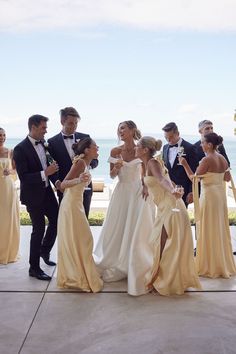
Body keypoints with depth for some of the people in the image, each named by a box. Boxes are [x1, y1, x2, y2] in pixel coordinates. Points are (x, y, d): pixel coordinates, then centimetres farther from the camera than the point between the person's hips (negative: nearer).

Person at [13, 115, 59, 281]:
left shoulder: (43, 144, 3)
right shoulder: (20, 149, -17)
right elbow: (23, 177, -21)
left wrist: (57, 181, 0)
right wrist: (45, 173, -28)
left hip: (47, 191, 7)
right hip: (33, 195, -7)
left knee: (57, 220, 11)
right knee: (39, 229, 0)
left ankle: (45, 251, 37)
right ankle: (34, 268, 17)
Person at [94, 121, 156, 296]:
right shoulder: (115, 151, -1)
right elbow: (112, 175, 5)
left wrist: (147, 186, -10)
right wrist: (116, 168, -15)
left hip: (139, 192, -2)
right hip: (122, 193, 2)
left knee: (138, 230, -1)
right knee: (118, 230, 8)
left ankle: (137, 267, 13)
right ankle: (115, 265, 28)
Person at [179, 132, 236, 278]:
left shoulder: (207, 160, -17)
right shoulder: (222, 158, 7)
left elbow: (194, 178, -15)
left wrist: (185, 164, -10)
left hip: (209, 195, -8)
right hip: (221, 194, 8)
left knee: (208, 230, 3)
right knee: (221, 229, 16)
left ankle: (210, 266, 14)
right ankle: (224, 264, 27)